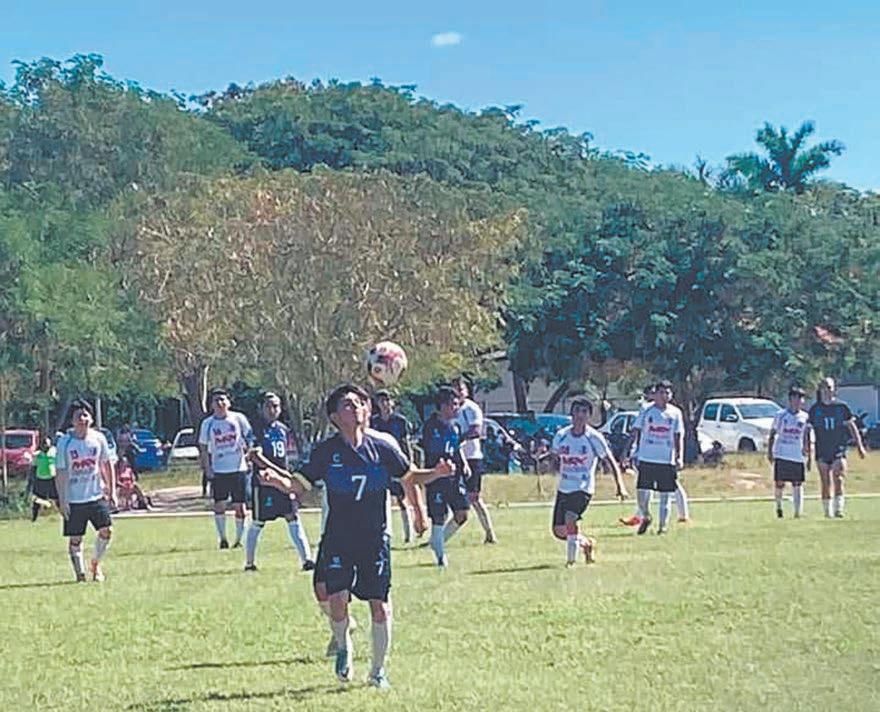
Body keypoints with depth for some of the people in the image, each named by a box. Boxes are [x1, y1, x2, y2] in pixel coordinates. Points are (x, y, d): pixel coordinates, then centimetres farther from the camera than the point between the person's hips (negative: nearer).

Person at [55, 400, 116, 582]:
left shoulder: (98, 438, 0)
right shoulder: (65, 443, -8)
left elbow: (107, 465, 11)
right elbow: (60, 472, -5)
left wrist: (112, 491, 8)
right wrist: (62, 500, -9)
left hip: (97, 495, 2)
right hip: (73, 499, -2)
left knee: (106, 530, -7)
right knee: (75, 538, 2)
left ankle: (96, 564, 16)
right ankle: (80, 573, 15)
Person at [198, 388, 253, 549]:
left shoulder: (238, 418, 0)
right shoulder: (207, 423, 2)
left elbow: (250, 438, 9)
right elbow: (203, 448, 8)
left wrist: (249, 456, -1)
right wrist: (206, 468, -1)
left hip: (239, 468, -1)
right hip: (218, 470, 1)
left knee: (240, 506, 1)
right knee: (219, 505, -1)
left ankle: (239, 539, 13)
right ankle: (222, 538, 12)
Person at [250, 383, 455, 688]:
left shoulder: (382, 446, -2)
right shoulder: (326, 451, -3)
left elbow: (411, 476, 8)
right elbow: (300, 485, 1)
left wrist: (437, 473, -10)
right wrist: (277, 478, -19)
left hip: (375, 539, 1)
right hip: (337, 540, -1)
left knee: (380, 606, 0)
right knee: (337, 600, -13)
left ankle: (378, 670, 20)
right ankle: (343, 646, 21)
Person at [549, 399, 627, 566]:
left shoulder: (594, 438, -8)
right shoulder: (561, 435, 1)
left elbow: (610, 462, -3)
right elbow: (554, 457, 17)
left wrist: (620, 486, -12)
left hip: (584, 489, -5)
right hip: (563, 488, 5)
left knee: (570, 518, -28)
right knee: (559, 531, 6)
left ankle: (571, 561, -14)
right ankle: (587, 543, 34)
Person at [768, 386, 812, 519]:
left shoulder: (805, 417, 9)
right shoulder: (780, 415, 5)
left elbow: (807, 438, 11)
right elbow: (772, 435, 9)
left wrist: (808, 455, 4)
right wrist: (769, 451, 1)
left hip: (798, 456, 1)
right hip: (781, 455, -1)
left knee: (797, 484, -1)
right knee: (779, 483, -2)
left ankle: (798, 512, -1)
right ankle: (778, 506, 22)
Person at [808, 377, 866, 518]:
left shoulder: (842, 407, 2)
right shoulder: (815, 409, 4)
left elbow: (851, 426, 7)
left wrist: (859, 446, 3)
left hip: (839, 450, -1)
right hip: (822, 452, 1)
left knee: (838, 480, -15)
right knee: (825, 484, 3)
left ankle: (838, 509, -16)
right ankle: (827, 512, 11)